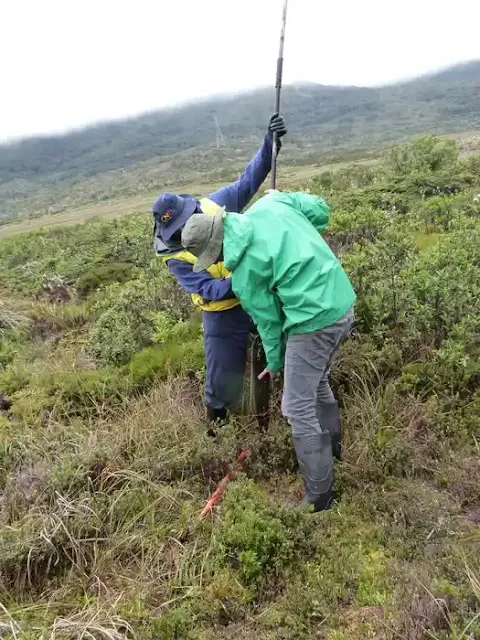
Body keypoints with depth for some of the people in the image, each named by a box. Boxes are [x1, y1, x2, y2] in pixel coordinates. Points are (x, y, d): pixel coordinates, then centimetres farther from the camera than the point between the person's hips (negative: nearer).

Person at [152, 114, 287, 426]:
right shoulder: (176, 257, -17)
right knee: (223, 382, 5)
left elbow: (249, 180, -11)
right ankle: (216, 420, 36)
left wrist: (269, 144, -24)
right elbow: (210, 290, -24)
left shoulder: (216, 204, -10)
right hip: (224, 315, -3)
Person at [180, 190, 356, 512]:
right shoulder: (269, 202, 3)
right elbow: (320, 209, 9)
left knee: (299, 410, 1)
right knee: (317, 382, 29)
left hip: (314, 323, -9)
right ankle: (332, 446, 49)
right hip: (343, 303, 9)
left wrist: (275, 362, 13)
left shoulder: (243, 271, -14)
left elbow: (268, 318, -4)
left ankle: (319, 499, 11)